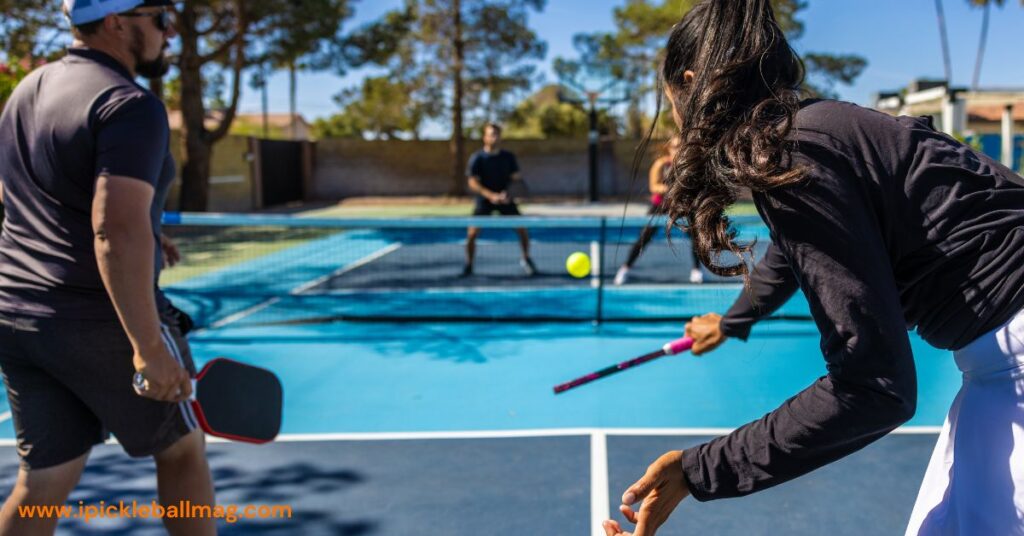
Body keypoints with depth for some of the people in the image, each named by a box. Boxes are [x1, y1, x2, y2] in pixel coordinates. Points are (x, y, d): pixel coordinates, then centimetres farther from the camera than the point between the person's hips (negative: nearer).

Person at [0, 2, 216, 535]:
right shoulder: (129, 105, -16)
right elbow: (117, 230, -28)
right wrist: (149, 346, -27)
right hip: (103, 323, -7)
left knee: (43, 481, 13)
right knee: (181, 448, 14)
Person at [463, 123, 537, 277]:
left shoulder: (508, 157, -2)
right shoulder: (477, 158, -10)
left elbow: (516, 177, -3)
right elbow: (473, 183, -15)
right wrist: (491, 195, -29)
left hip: (505, 199, 2)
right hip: (484, 199, -2)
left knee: (522, 229, -5)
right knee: (472, 233, -12)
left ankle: (526, 259, 20)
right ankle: (468, 265, 8)